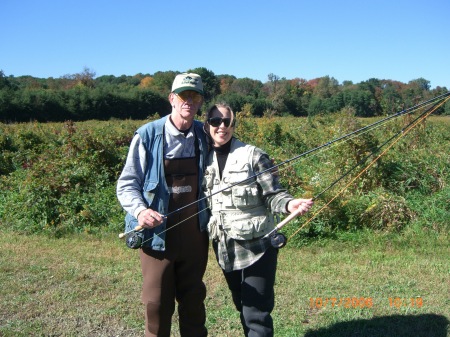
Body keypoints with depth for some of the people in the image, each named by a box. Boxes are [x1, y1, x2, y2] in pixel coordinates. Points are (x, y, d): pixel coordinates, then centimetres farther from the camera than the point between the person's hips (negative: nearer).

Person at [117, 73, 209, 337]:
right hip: (158, 235, -3)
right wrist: (140, 210, -23)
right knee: (157, 305, 8)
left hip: (195, 234, 3)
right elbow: (127, 183, -6)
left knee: (194, 300, 19)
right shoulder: (147, 135, -10)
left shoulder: (204, 135, 2)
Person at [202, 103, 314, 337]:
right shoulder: (204, 160, 5)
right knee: (243, 308, 20)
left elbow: (273, 195, -12)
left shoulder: (253, 156, -10)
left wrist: (289, 204, -32)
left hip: (257, 246, -5)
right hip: (225, 249, 5)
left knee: (257, 313, -2)